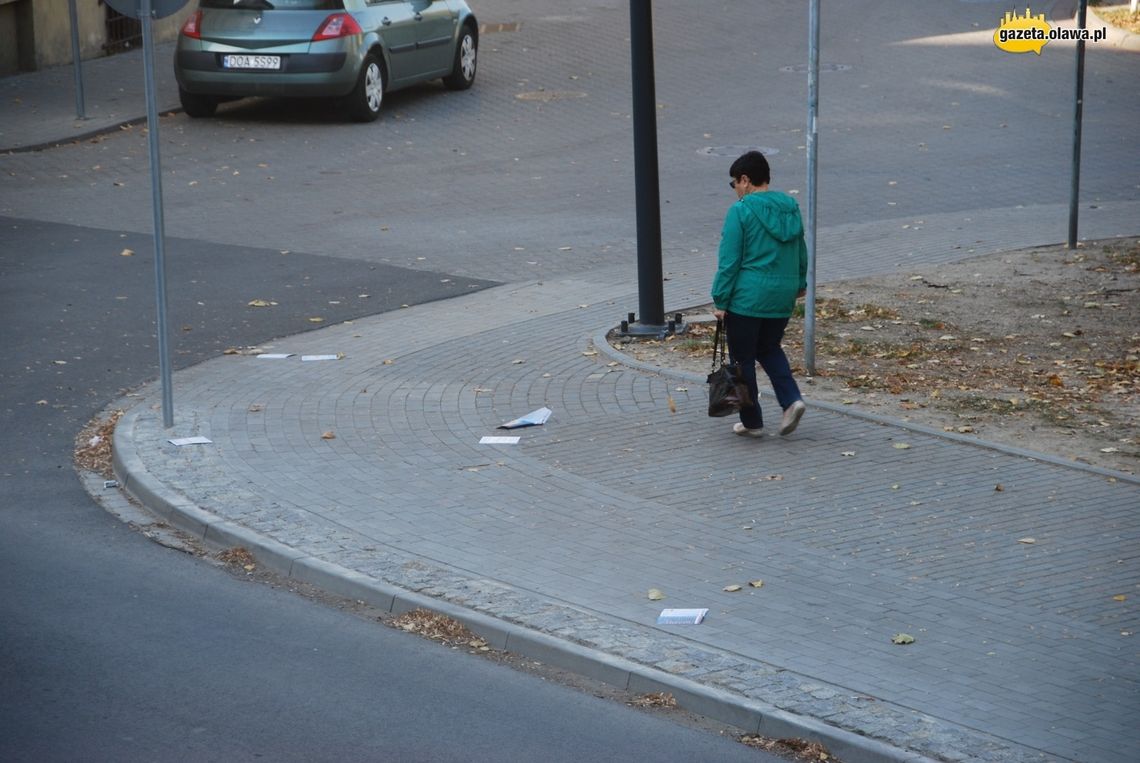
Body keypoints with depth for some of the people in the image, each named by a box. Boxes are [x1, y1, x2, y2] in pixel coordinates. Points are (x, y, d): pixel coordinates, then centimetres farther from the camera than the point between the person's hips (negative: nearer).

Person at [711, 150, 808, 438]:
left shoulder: (740, 211, -13)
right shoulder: (790, 207, 6)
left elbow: (729, 260, -13)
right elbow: (801, 252, 17)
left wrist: (720, 301, -9)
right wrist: (799, 283, 31)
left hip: (747, 297, -7)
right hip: (783, 296, 7)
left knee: (742, 359, 6)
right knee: (769, 349, 24)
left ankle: (752, 422, 12)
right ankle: (792, 399, 4)